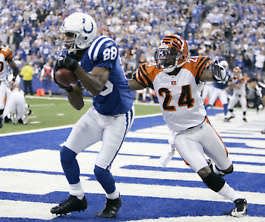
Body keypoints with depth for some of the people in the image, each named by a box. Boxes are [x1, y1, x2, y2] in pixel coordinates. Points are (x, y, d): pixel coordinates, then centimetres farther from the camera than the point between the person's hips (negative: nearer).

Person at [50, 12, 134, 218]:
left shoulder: (104, 48, -25)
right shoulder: (74, 58, -3)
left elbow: (97, 88, -34)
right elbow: (78, 105, 1)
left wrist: (76, 69, -42)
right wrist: (68, 88, -17)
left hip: (118, 117, -8)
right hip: (97, 113, 8)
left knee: (101, 169, -9)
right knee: (67, 152, 6)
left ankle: (114, 200, 22)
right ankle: (77, 198, 26)